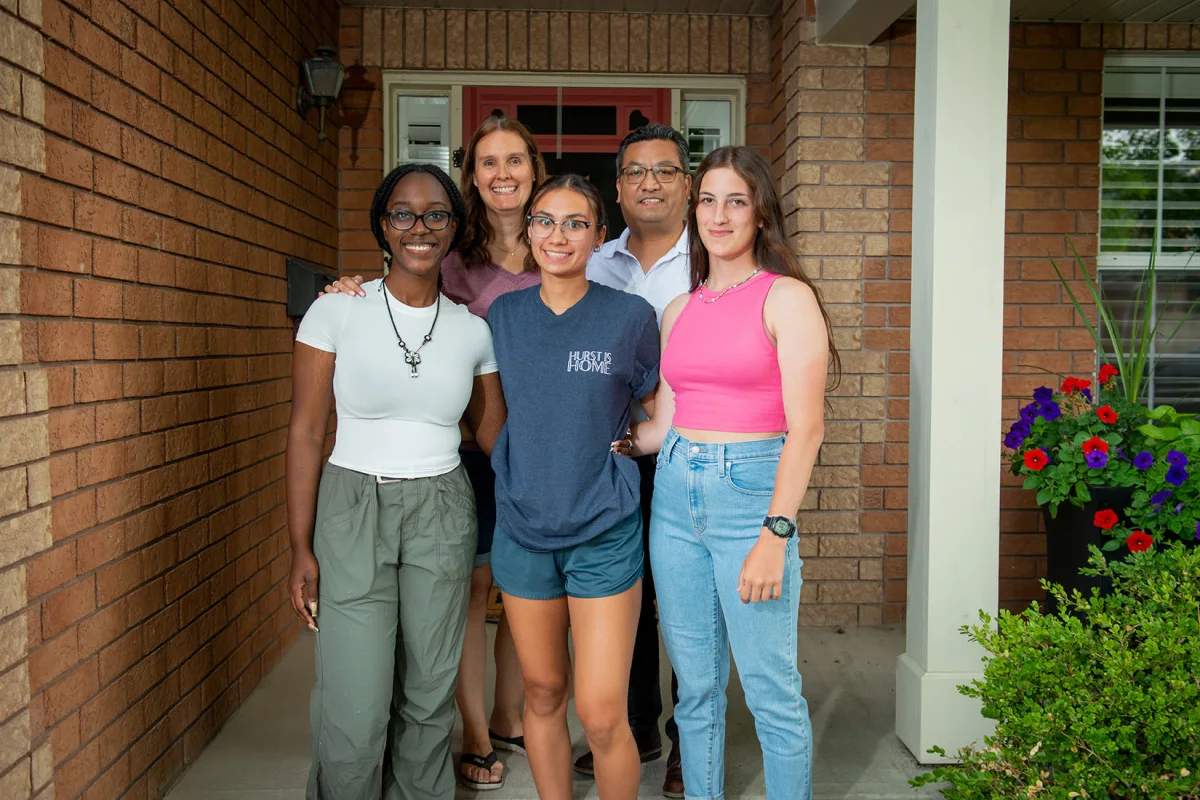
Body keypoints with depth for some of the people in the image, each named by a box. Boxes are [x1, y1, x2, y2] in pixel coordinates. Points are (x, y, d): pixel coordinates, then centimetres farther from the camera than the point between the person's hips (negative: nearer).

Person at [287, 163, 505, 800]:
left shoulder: (473, 330, 3)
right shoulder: (336, 311, -5)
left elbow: (496, 437, 11)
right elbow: (306, 433, -4)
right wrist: (301, 549, -6)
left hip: (443, 516, 3)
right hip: (352, 512, -2)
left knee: (430, 697, 10)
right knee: (354, 711, -3)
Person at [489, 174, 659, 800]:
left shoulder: (631, 316, -4)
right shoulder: (503, 315, 3)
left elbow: (658, 408, 11)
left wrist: (628, 442, -6)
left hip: (604, 532, -3)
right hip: (523, 527, 3)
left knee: (601, 715, -4)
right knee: (543, 694, 15)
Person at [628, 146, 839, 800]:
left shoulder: (786, 297, -4)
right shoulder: (678, 310, 13)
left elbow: (805, 428, -10)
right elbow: (660, 426, 14)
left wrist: (775, 534, -16)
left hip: (750, 492, -5)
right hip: (674, 495, 5)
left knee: (772, 693, 1)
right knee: (696, 686, 14)